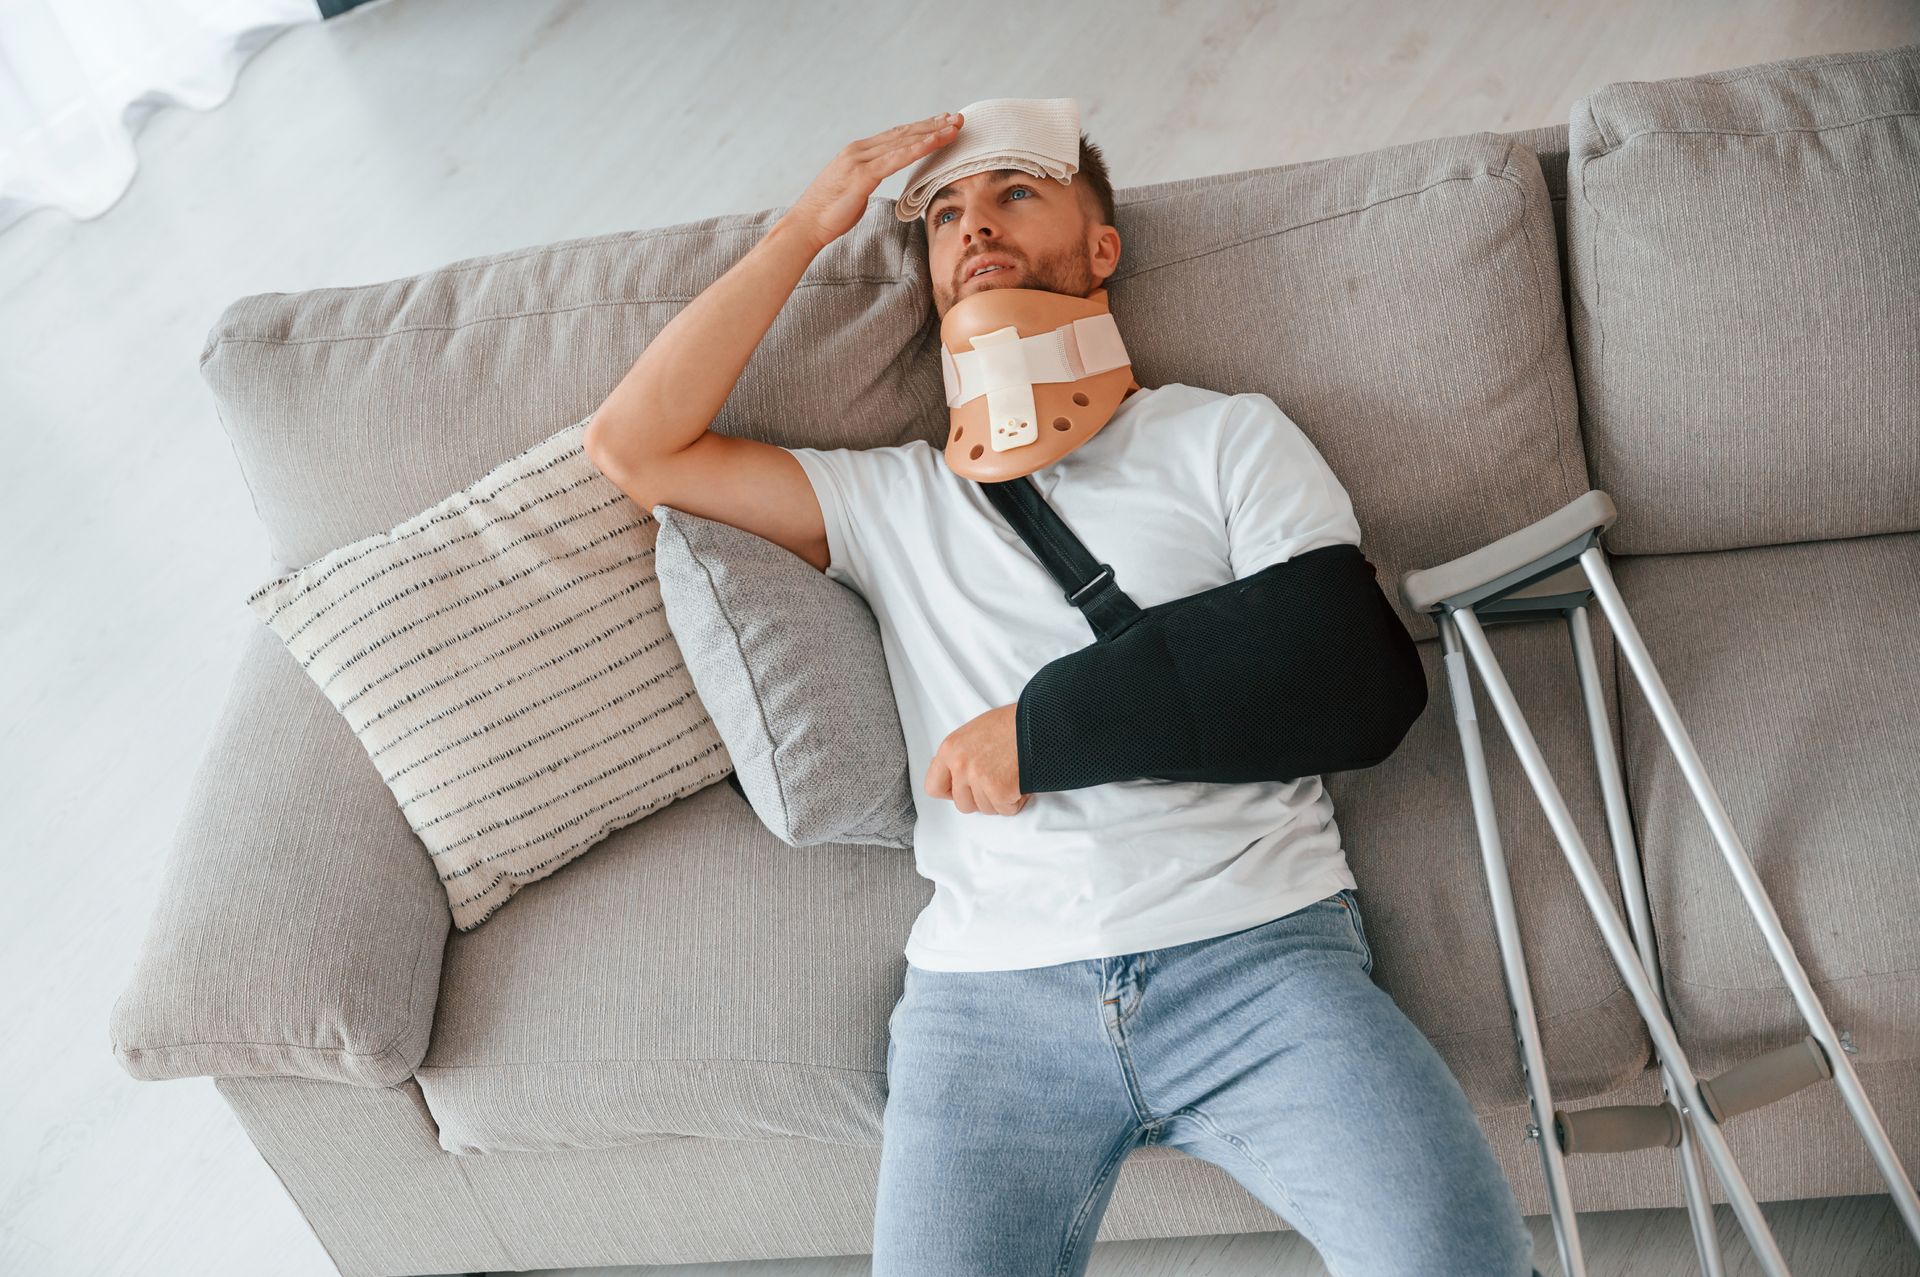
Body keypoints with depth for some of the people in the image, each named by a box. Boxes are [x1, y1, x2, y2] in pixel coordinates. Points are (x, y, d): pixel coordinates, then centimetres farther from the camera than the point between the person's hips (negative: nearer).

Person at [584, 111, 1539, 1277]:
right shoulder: (892, 499, 19)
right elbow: (637, 442, 12)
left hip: (1253, 947, -1)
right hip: (989, 987, 2)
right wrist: (811, 226, 12)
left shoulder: (1227, 435, 14)